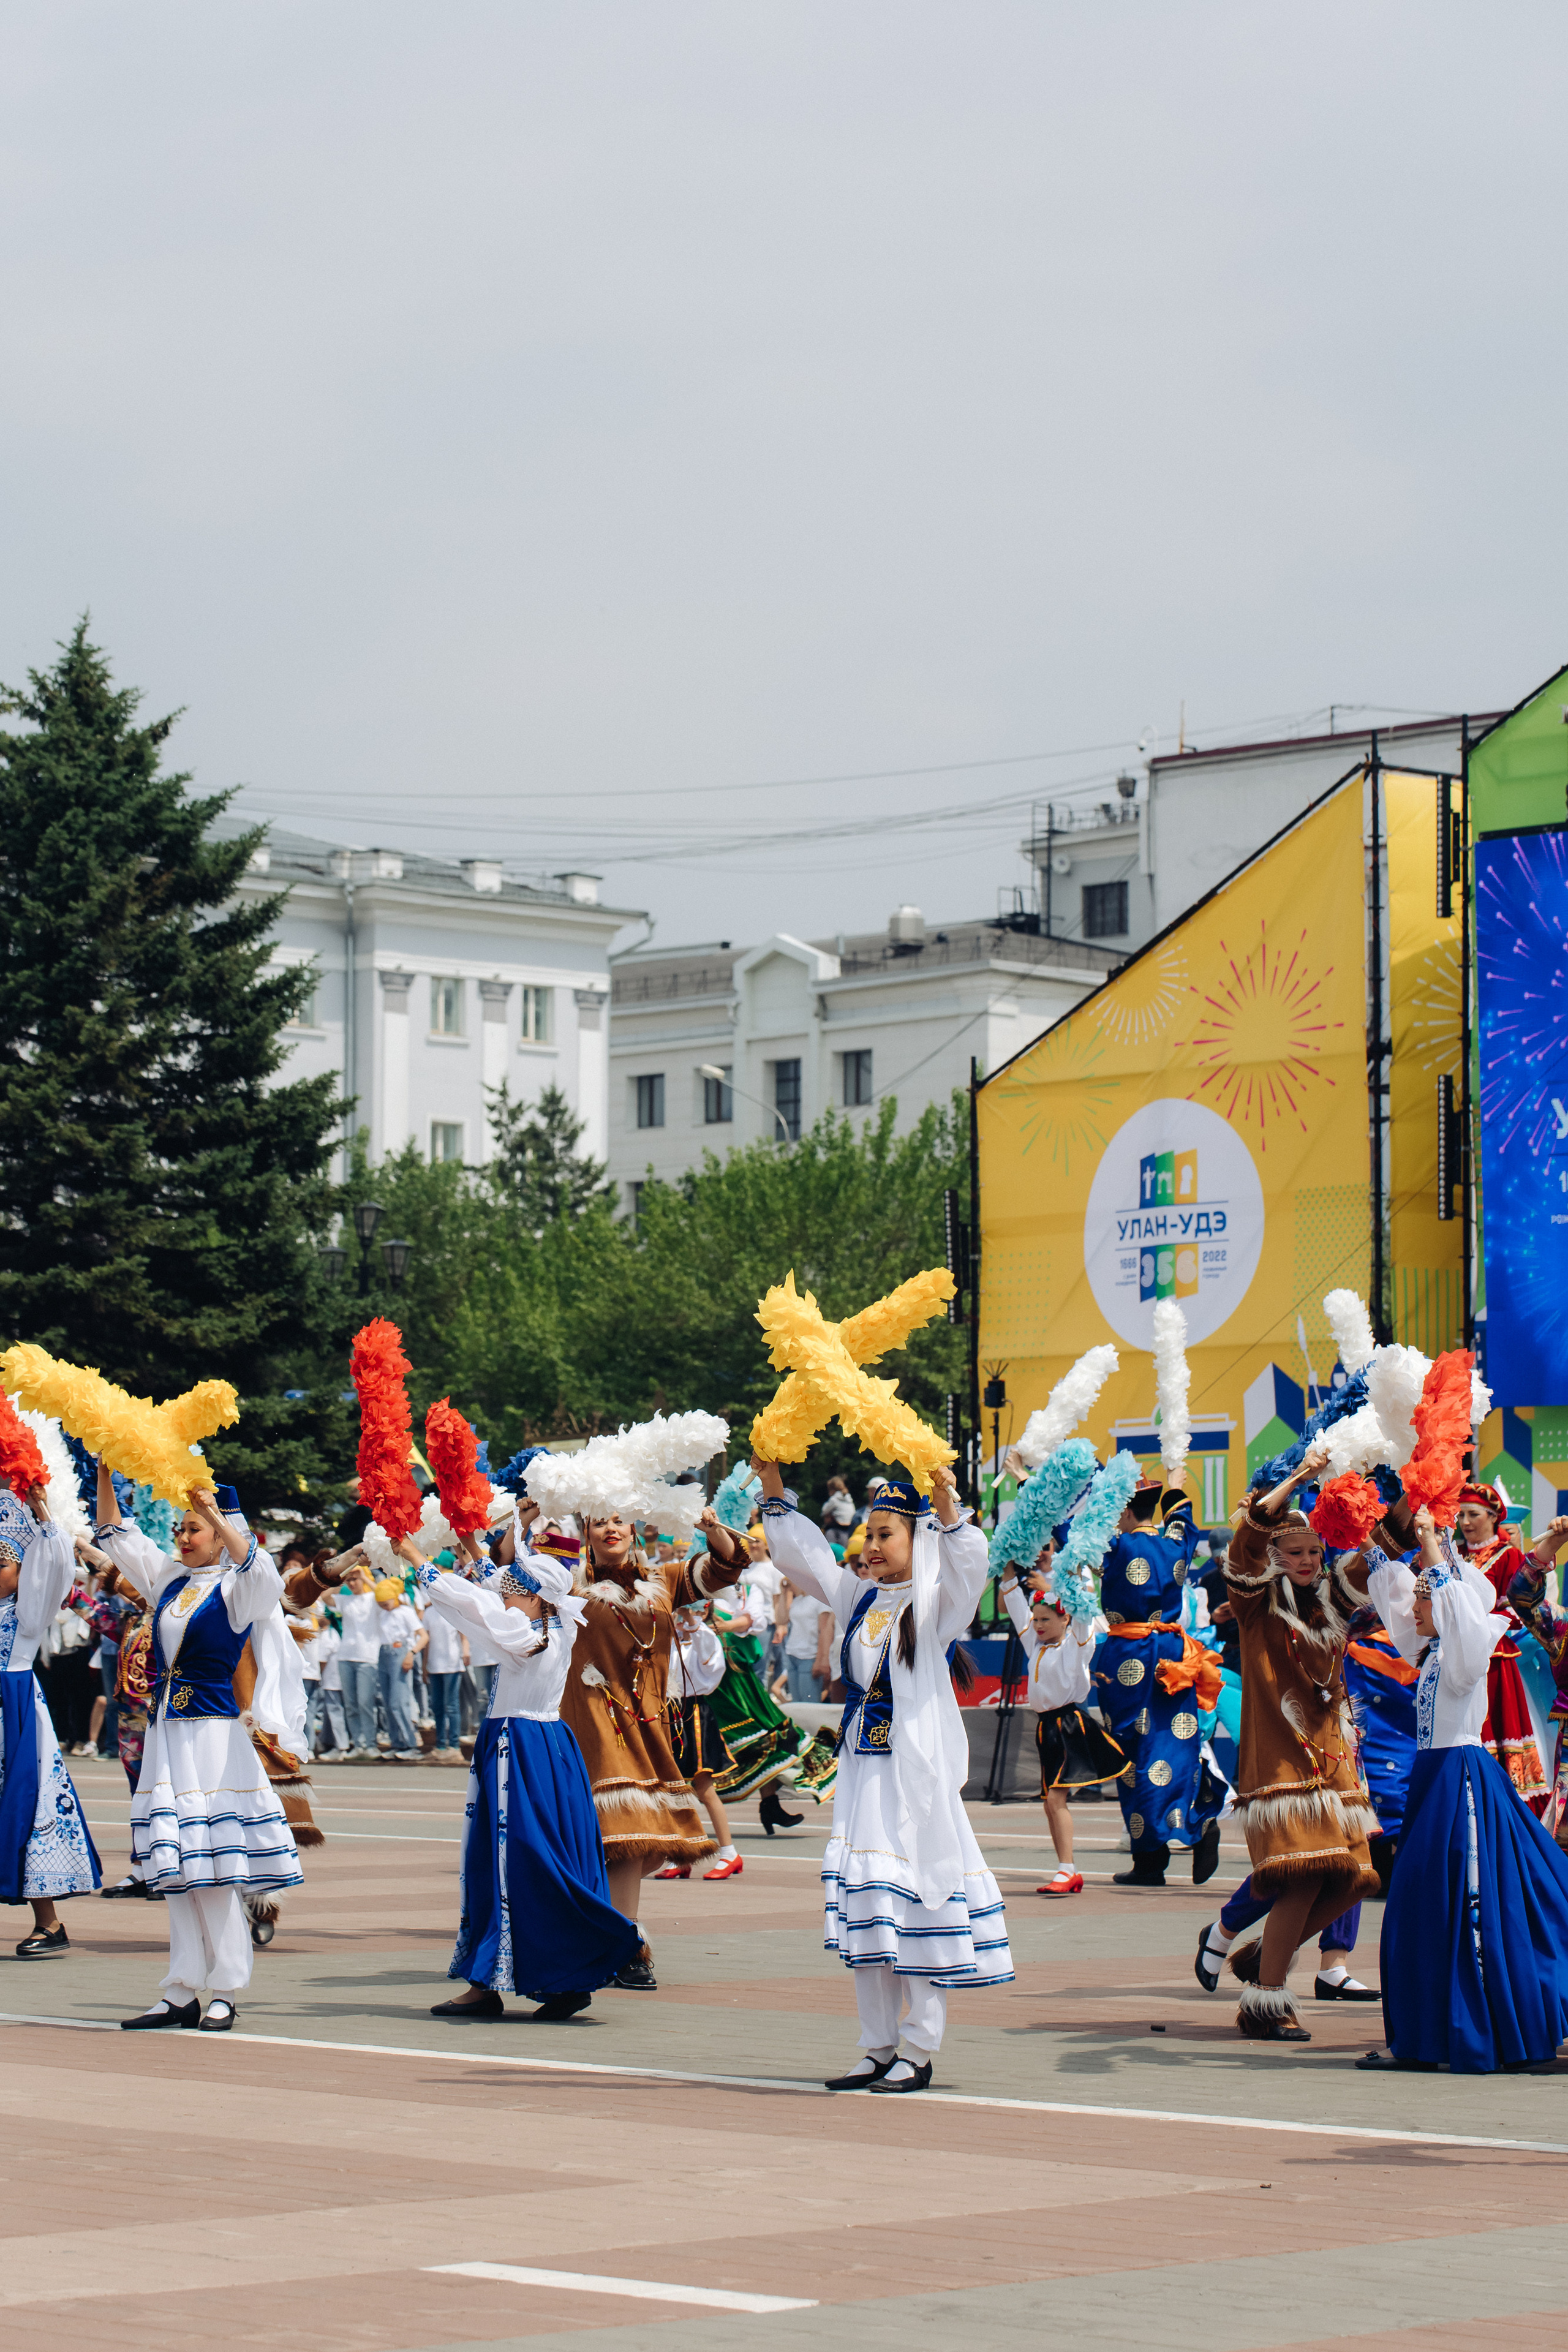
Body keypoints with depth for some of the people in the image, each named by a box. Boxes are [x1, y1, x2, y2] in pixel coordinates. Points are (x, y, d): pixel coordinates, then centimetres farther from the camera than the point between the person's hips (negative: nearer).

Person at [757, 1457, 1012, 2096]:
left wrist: (948, 1512, -40)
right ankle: (878, 2048, 14)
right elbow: (802, 1557, 22)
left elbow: (969, 1566, -25)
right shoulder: (860, 1597, 13)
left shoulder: (935, 1602, -5)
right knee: (867, 1908, 7)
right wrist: (774, 1493, 15)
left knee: (919, 1901, -5)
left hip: (917, 1772, -7)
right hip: (863, 1770, 7)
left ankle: (918, 2053, 0)